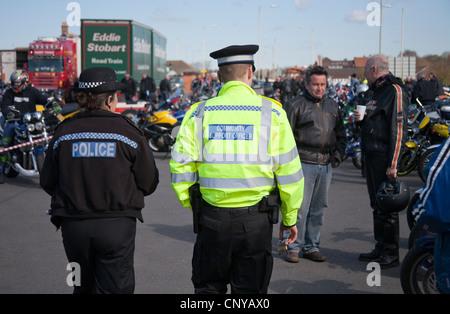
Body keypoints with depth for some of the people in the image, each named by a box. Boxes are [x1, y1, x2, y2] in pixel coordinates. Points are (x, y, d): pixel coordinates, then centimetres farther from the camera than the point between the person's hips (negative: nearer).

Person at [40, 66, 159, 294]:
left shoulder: (63, 133, 0)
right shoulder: (128, 133, -6)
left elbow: (47, 183, 6)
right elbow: (149, 183, 0)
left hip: (73, 226, 3)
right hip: (116, 225, -3)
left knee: (84, 287, 21)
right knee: (115, 287, 4)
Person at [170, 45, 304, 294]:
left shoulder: (199, 112, 1)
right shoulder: (272, 112, -2)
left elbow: (181, 166, 0)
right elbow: (289, 171, -2)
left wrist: (192, 206, 14)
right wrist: (289, 218, 8)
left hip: (212, 217, 1)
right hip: (256, 219, -1)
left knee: (208, 286, 17)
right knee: (251, 289, 11)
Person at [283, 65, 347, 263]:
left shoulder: (332, 106, 17)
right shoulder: (295, 105, -2)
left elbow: (341, 134, 25)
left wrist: (337, 154, 12)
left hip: (326, 165, 6)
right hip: (304, 164, -6)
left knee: (318, 209, 10)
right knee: (300, 208, -6)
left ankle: (312, 247, 20)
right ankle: (293, 247, 4)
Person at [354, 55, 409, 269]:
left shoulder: (395, 91, -12)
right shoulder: (377, 91, 19)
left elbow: (398, 129, -18)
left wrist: (392, 164, -22)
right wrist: (362, 118, 6)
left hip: (385, 158, -10)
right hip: (371, 155, 10)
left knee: (387, 206, -5)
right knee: (377, 205, 14)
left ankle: (391, 254, 2)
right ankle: (380, 248, 24)